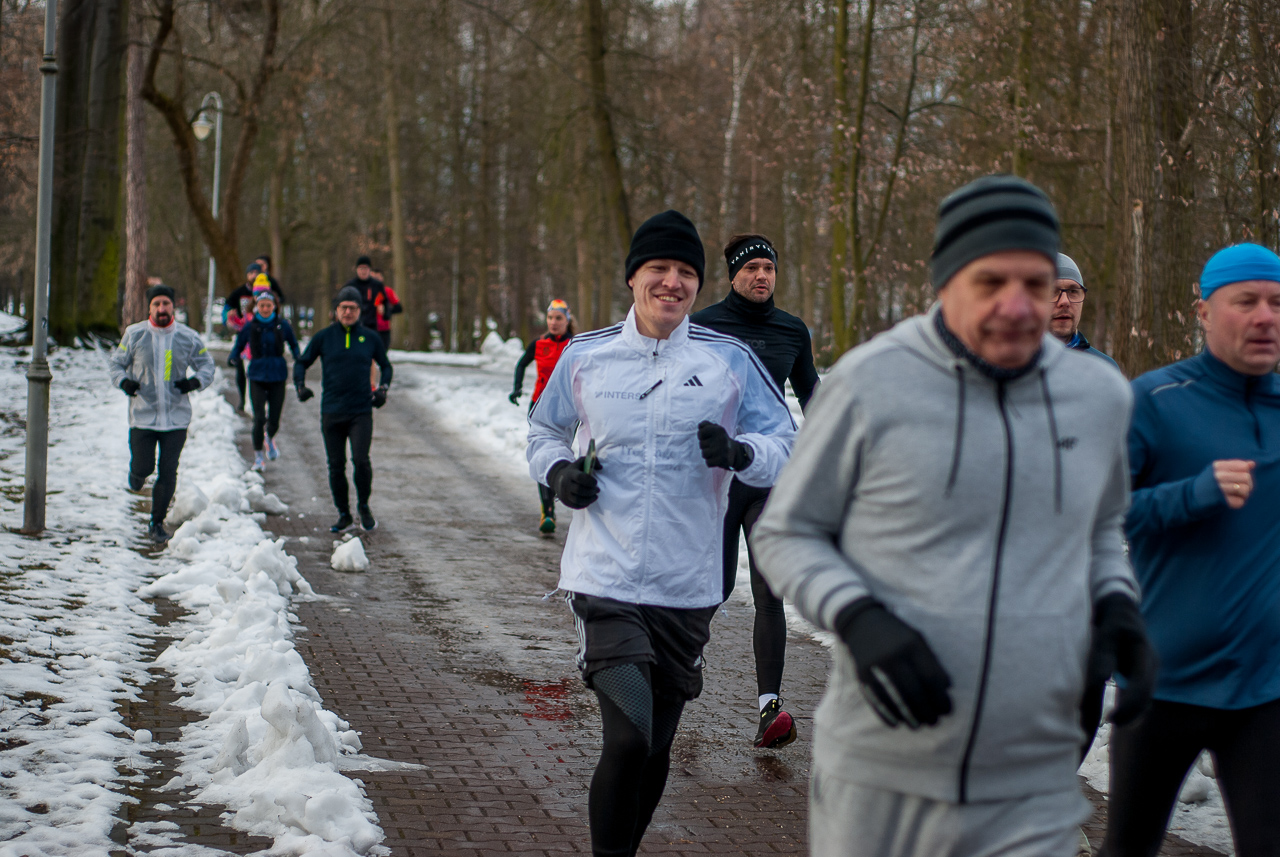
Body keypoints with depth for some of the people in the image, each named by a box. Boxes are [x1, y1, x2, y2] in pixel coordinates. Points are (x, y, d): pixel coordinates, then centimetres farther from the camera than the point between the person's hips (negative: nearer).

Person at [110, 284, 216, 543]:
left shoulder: (188, 337, 1)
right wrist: (124, 381, -13)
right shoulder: (134, 334, -1)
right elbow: (116, 362, 8)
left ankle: (157, 524, 13)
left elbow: (206, 365, 10)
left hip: (176, 417, 1)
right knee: (142, 467, 1)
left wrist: (196, 381, -11)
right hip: (142, 415, 0)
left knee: (168, 473, -1)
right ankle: (137, 473, 40)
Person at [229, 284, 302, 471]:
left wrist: (299, 358, -6)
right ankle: (257, 455, 5)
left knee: (274, 420, 4)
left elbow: (293, 344, 11)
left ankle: (270, 438, 40)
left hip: (277, 377, 1)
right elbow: (238, 345, 8)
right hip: (257, 376, -1)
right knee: (259, 419, -11)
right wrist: (234, 358, -11)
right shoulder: (250, 326, -1)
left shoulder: (282, 325, -1)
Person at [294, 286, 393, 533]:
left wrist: (383, 388, 3)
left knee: (361, 459, -16)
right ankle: (343, 514, 18)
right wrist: (300, 385, -5)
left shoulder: (370, 338, 6)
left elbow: (386, 366, 20)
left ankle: (363, 506, 7)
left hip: (361, 412, -1)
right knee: (336, 466, 4)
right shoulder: (323, 337, 4)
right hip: (331, 412, 1)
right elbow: (301, 362, 13)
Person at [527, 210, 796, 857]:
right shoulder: (585, 356, 4)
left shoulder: (729, 360, 1)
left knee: (655, 750, 12)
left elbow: (786, 445, 4)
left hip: (686, 586, 2)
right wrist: (557, 470, -1)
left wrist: (740, 453, -17)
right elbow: (544, 430, 20)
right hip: (604, 578, -2)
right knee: (628, 739, -18)